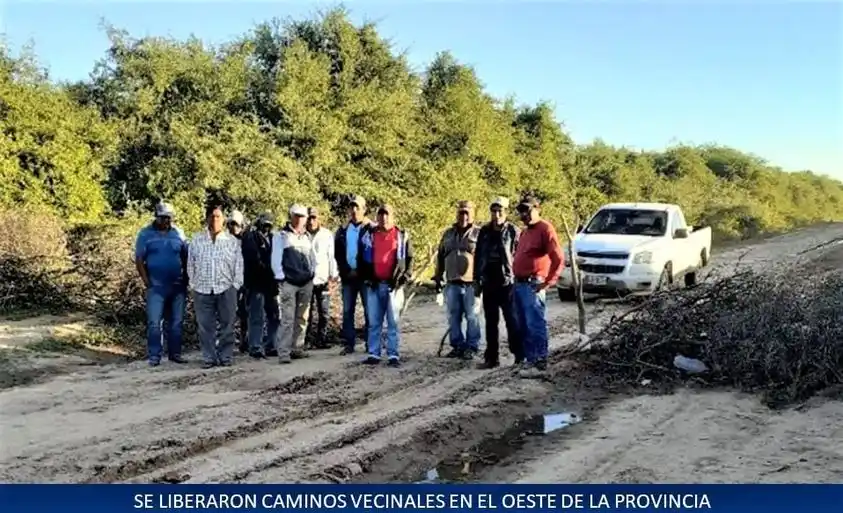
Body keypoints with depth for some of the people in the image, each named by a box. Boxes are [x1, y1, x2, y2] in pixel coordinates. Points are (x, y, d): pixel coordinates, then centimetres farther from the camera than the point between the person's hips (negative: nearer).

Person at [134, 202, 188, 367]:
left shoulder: (178, 233, 6)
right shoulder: (146, 234, -1)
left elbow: (186, 256, 10)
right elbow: (139, 259, -2)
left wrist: (186, 277, 4)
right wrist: (146, 282, -9)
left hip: (177, 285, 3)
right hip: (156, 286, -3)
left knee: (177, 322, 8)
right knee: (154, 322, -5)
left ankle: (175, 353, 17)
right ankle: (154, 356, 1)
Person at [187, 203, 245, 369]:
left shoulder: (233, 241, 5)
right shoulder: (197, 240, 7)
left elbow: (238, 266, 6)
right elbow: (191, 265, 10)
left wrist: (235, 286, 0)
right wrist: (194, 284, 7)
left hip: (226, 289, -1)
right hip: (202, 290, 1)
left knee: (227, 326, 3)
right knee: (205, 327, 3)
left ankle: (226, 357, 12)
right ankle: (209, 358, 11)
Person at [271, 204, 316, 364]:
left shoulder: (307, 236, 15)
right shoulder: (281, 236, -1)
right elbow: (276, 259, -4)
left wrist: (312, 272, 7)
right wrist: (281, 278, -9)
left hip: (306, 283, 6)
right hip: (288, 283, -5)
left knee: (302, 318, 9)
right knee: (287, 319, -9)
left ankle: (296, 348, 19)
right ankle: (284, 353, -8)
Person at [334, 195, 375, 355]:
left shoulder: (371, 229, -2)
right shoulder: (343, 230, 11)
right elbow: (338, 254, 10)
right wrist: (347, 271, -2)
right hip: (348, 276, 4)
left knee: (369, 311, 1)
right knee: (347, 311, 6)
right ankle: (348, 343, 12)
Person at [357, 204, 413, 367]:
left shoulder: (402, 236, 5)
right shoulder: (368, 235, 8)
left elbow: (409, 259, 8)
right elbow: (361, 258, 13)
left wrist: (404, 278, -2)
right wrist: (366, 277, 2)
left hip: (394, 285, -1)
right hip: (374, 285, 2)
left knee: (393, 322, 1)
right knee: (374, 322, 4)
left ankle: (393, 355, 4)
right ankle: (373, 354, 10)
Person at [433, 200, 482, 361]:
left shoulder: (478, 234, -1)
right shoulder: (448, 234, 15)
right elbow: (440, 256, 20)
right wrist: (438, 277, 16)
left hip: (471, 283, -5)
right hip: (452, 283, 5)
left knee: (471, 317, 0)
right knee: (453, 317, 9)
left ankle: (471, 347, 9)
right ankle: (457, 345, 19)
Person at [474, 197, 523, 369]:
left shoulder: (513, 231, -4)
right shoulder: (484, 232, 9)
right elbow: (478, 256, 12)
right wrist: (477, 280, 9)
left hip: (507, 283, -5)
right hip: (488, 284, 5)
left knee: (511, 320, -1)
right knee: (490, 322, 9)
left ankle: (519, 355, 9)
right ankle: (491, 357, 16)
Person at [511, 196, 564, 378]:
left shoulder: (545, 229, -8)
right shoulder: (525, 232, 20)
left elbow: (558, 258, -15)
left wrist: (548, 283, -15)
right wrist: (515, 281, 17)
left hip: (533, 286, -9)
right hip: (519, 284, 9)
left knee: (536, 326, -9)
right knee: (523, 327, 11)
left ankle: (540, 365, -5)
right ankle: (530, 361, 18)